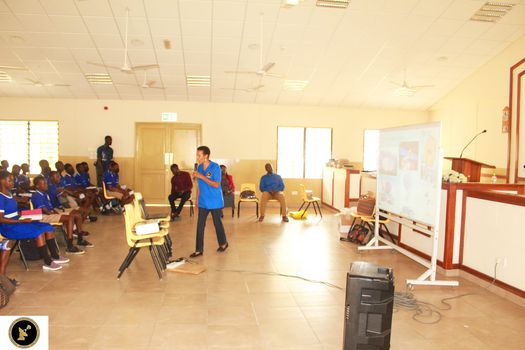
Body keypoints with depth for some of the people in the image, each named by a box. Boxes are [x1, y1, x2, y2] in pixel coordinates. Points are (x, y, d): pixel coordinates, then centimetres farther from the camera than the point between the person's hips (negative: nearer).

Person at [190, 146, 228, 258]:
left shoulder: (215, 167, -14)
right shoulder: (199, 167, 4)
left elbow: (216, 185, -20)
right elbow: (199, 185, 12)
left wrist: (202, 176, -24)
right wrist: (197, 199, 12)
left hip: (215, 202, -5)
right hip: (203, 202, 5)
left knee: (217, 223, 10)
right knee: (200, 225, 1)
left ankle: (223, 243, 32)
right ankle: (199, 250, 8)